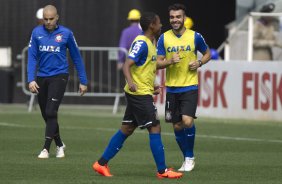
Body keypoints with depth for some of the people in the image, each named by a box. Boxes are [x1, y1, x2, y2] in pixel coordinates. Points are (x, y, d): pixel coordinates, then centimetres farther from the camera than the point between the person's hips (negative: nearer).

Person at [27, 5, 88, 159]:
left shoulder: (66, 33, -3)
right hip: (41, 77, 3)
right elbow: (32, 57, 0)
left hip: (59, 76, -3)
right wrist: (31, 79, -11)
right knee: (46, 115, 10)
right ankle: (59, 145, 29)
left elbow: (76, 58, 4)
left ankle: (46, 149, -11)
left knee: (51, 112, -14)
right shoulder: (37, 33, 1)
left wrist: (83, 81, 6)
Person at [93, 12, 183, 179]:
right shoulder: (141, 43, -16)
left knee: (127, 130, 11)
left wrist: (152, 86, 26)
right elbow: (127, 66, -24)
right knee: (155, 129, -7)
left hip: (142, 93, 10)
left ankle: (102, 164, 14)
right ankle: (162, 170, -4)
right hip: (140, 94, -10)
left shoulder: (149, 43, 15)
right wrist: (131, 83, -40)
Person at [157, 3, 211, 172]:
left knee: (187, 121, -18)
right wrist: (170, 61, -17)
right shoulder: (164, 38, 2)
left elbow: (207, 54, 13)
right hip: (172, 87, 3)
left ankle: (190, 157, 2)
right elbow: (158, 63, 3)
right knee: (177, 126, 6)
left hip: (190, 87, -3)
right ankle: (188, 159, 23)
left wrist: (199, 63, -8)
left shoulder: (195, 37, -3)